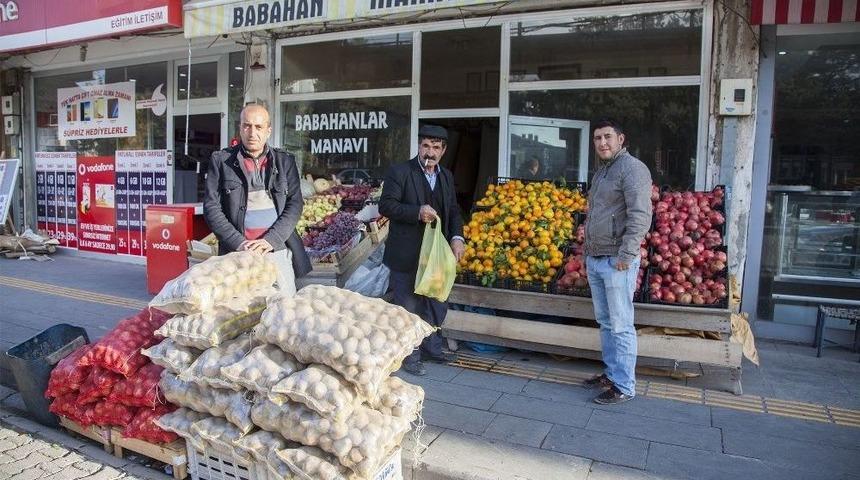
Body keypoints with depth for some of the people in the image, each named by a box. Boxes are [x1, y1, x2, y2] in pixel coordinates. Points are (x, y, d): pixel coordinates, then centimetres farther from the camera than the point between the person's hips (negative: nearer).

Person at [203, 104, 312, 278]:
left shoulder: (285, 161, 10)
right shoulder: (221, 161, 7)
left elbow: (295, 203, 2)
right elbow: (211, 207, 2)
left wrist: (271, 239, -11)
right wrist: (239, 243, -10)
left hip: (280, 247, 1)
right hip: (237, 251, -1)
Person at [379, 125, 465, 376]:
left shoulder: (446, 176, 11)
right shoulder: (399, 172, -8)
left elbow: (453, 211, 15)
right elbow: (386, 205, -13)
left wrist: (456, 236, -2)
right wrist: (417, 212, -26)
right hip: (407, 255, -6)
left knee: (436, 305, 18)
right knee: (408, 307, 4)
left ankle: (431, 347, 37)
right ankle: (410, 356, 18)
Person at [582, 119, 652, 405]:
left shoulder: (632, 168, -10)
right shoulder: (600, 172, 18)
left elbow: (640, 215, -18)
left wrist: (626, 255, -21)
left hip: (616, 262, -9)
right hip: (595, 260, 9)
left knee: (620, 326, -2)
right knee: (605, 322, 15)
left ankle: (624, 387, 6)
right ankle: (611, 374, 26)